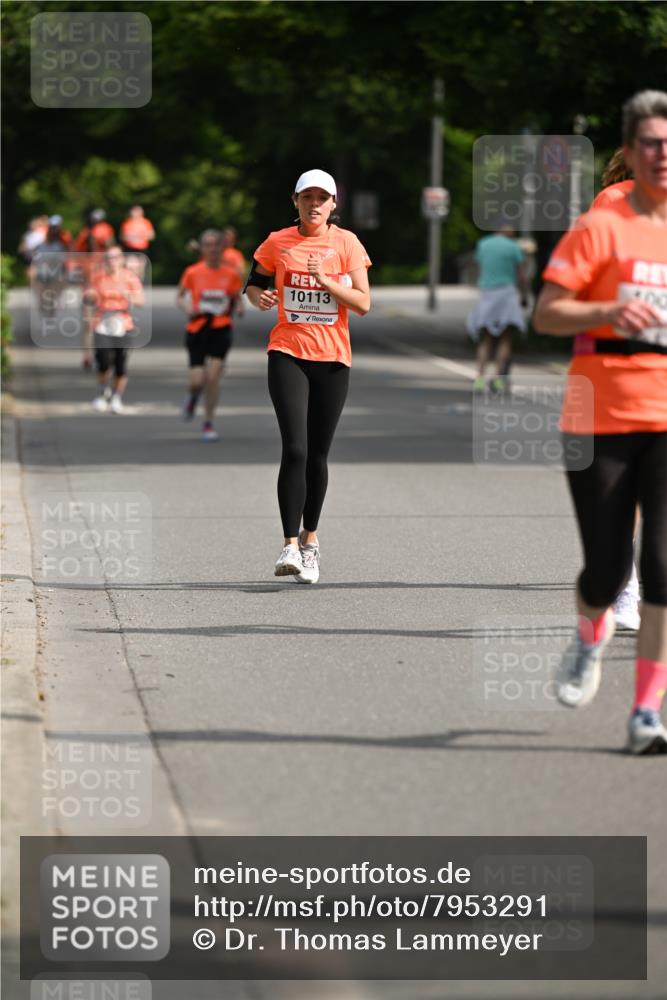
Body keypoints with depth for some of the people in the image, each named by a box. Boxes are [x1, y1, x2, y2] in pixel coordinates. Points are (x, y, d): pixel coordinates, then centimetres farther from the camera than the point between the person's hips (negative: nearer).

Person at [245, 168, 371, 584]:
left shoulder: (347, 243, 1)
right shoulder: (277, 243, 3)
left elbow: (363, 303, -3)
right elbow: (254, 283, 16)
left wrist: (325, 281, -16)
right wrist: (259, 296, -7)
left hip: (333, 359, 1)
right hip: (288, 354, -1)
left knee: (317, 454, 7)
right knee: (295, 449, -15)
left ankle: (310, 537, 25)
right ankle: (291, 546, -17)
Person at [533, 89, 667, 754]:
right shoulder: (601, 228, -4)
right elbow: (546, 315, -8)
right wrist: (611, 312, -23)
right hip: (600, 419, -2)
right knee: (606, 571, 2)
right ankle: (591, 635, 39)